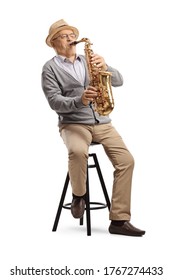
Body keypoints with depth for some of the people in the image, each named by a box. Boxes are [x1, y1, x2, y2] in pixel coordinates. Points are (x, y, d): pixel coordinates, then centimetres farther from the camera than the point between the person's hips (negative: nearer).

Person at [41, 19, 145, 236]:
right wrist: (80, 100, -26)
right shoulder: (50, 68, 3)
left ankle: (119, 220, -8)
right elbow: (55, 102, -10)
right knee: (77, 152, -37)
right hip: (72, 123, -4)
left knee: (126, 160, -14)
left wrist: (105, 67, -13)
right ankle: (78, 195, -6)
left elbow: (118, 81, 7)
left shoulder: (89, 60, 16)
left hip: (101, 122, 4)